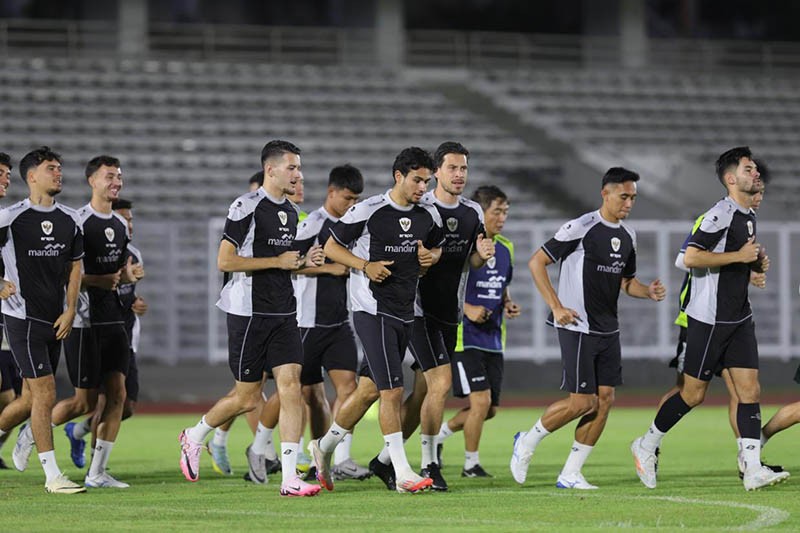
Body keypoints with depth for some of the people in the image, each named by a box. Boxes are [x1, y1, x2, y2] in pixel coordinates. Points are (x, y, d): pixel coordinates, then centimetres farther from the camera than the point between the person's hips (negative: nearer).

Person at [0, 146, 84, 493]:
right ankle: (52, 476, -8)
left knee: (31, 399, 10)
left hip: (55, 320, 6)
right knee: (45, 395, -11)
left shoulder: (69, 220, 9)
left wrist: (70, 312, 4)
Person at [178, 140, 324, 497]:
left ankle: (290, 478, -10)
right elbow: (225, 261, -16)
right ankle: (194, 437, 28)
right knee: (248, 397, 1)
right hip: (249, 312, -7)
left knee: (291, 386, -7)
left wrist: (303, 261, 5)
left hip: (283, 313, 7)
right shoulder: (247, 207, -11)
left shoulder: (291, 212, 14)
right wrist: (278, 261, -16)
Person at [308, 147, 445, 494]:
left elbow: (437, 245, 25)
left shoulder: (428, 215, 7)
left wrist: (432, 256, 1)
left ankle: (324, 446, 33)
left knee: (372, 388, 15)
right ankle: (403, 473, -11)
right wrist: (366, 266, -17)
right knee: (393, 391, -13)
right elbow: (331, 247, -3)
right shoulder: (368, 211, -11)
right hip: (373, 310, -7)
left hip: (404, 312, 7)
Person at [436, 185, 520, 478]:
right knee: (481, 401, -13)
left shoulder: (505, 248, 11)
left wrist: (508, 304, 4)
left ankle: (439, 435, 28)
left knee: (490, 409, 7)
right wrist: (467, 309, -21)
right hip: (465, 336, -7)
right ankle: (471, 463, 4)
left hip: (493, 340, 7)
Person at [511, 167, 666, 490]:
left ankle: (570, 474, 7)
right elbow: (536, 263, -10)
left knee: (605, 399, 0)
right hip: (578, 328, -7)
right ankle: (527, 442, 13)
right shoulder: (581, 228, -12)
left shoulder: (627, 236, 11)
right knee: (582, 401, -10)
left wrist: (648, 292, 1)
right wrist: (557, 308, -16)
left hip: (608, 330, 8)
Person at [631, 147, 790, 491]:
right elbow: (690, 257, -24)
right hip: (709, 318, -8)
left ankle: (753, 470, -7)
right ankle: (647, 445, 20)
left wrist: (757, 263, 8)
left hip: (739, 318, 8)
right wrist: (739, 256, -21)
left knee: (749, 388, -3)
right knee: (694, 393, 0)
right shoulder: (721, 214, -16)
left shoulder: (749, 216, 14)